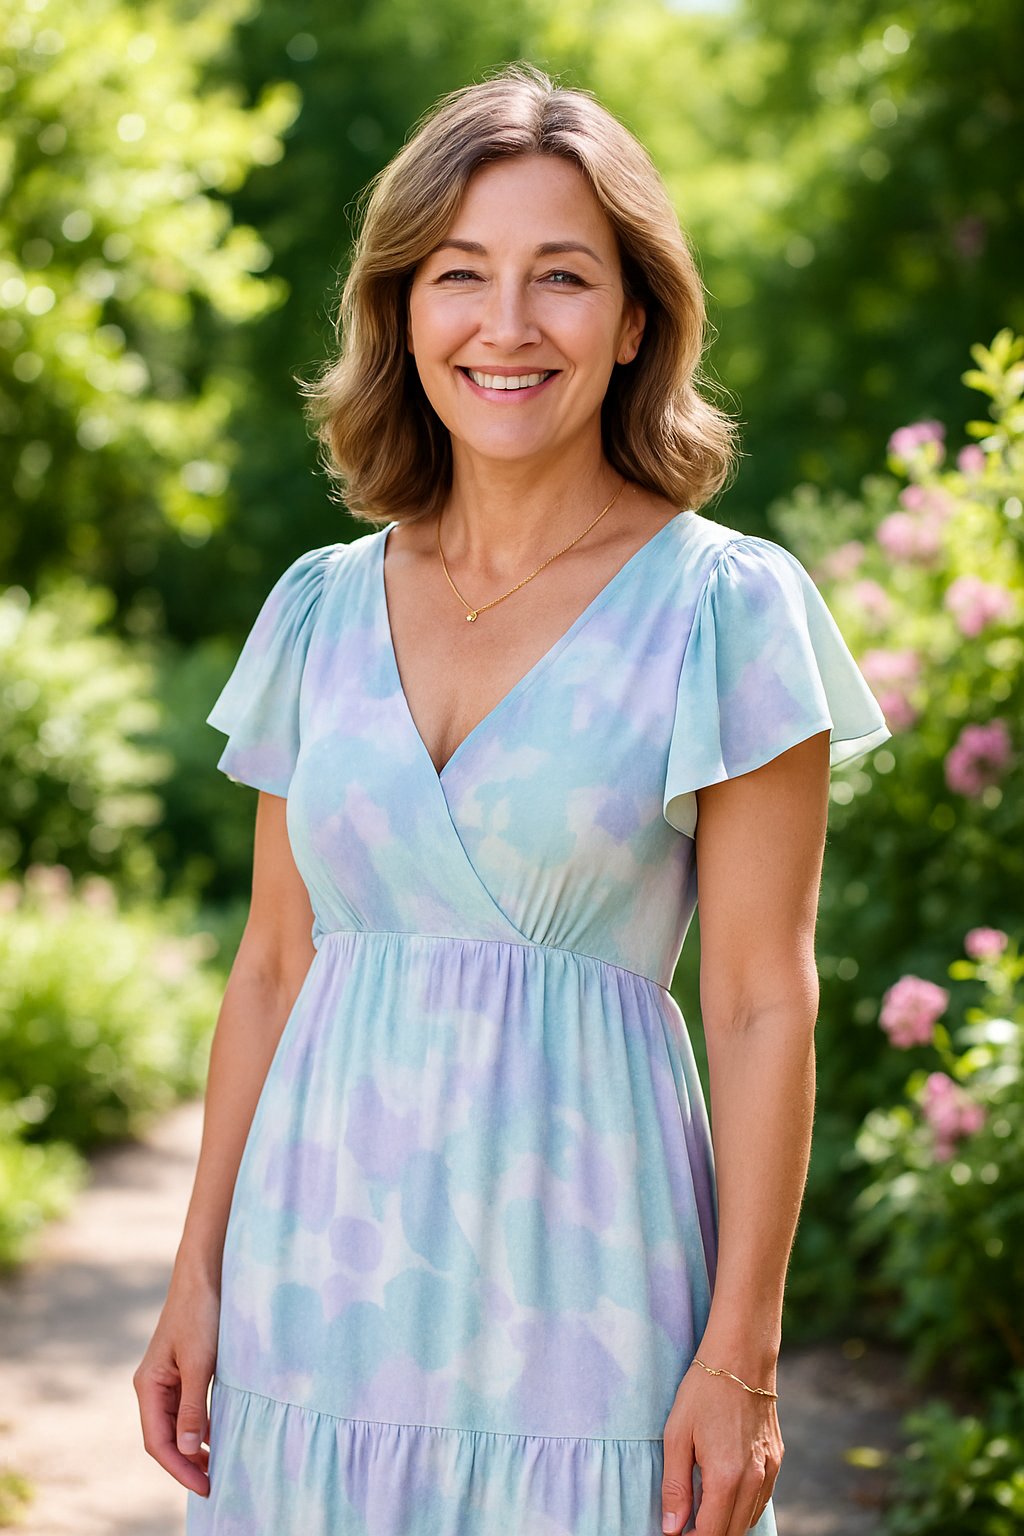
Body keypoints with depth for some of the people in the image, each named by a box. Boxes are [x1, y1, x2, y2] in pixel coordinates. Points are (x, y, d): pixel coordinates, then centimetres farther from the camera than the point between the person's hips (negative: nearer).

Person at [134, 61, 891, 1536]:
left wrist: (741, 1357, -10)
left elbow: (763, 1005, -7)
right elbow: (273, 966, 11)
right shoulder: (322, 607, 7)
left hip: (575, 1280, -4)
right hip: (324, 1278, 4)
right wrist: (199, 1274, 8)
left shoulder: (726, 608, -6)